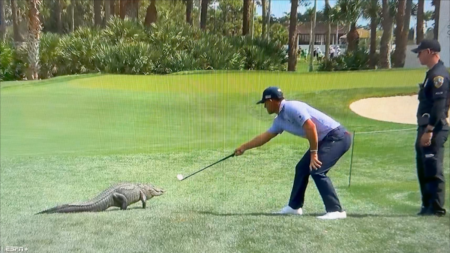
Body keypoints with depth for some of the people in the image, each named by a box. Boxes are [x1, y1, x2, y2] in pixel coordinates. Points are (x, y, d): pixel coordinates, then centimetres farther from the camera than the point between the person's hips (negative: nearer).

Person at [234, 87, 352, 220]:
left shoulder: (292, 107, -19)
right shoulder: (280, 120, 11)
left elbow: (311, 127, -27)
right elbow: (265, 136, 23)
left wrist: (313, 153, -22)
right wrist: (244, 147, 31)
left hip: (337, 137, -10)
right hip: (324, 140, 10)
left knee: (316, 170, -19)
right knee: (302, 168, 14)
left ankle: (336, 210, -15)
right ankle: (294, 206, 26)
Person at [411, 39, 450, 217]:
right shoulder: (432, 73, 18)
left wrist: (429, 130, -24)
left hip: (434, 130, -11)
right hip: (426, 128, 11)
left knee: (434, 170, -7)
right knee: (424, 170, 15)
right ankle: (428, 205, 22)